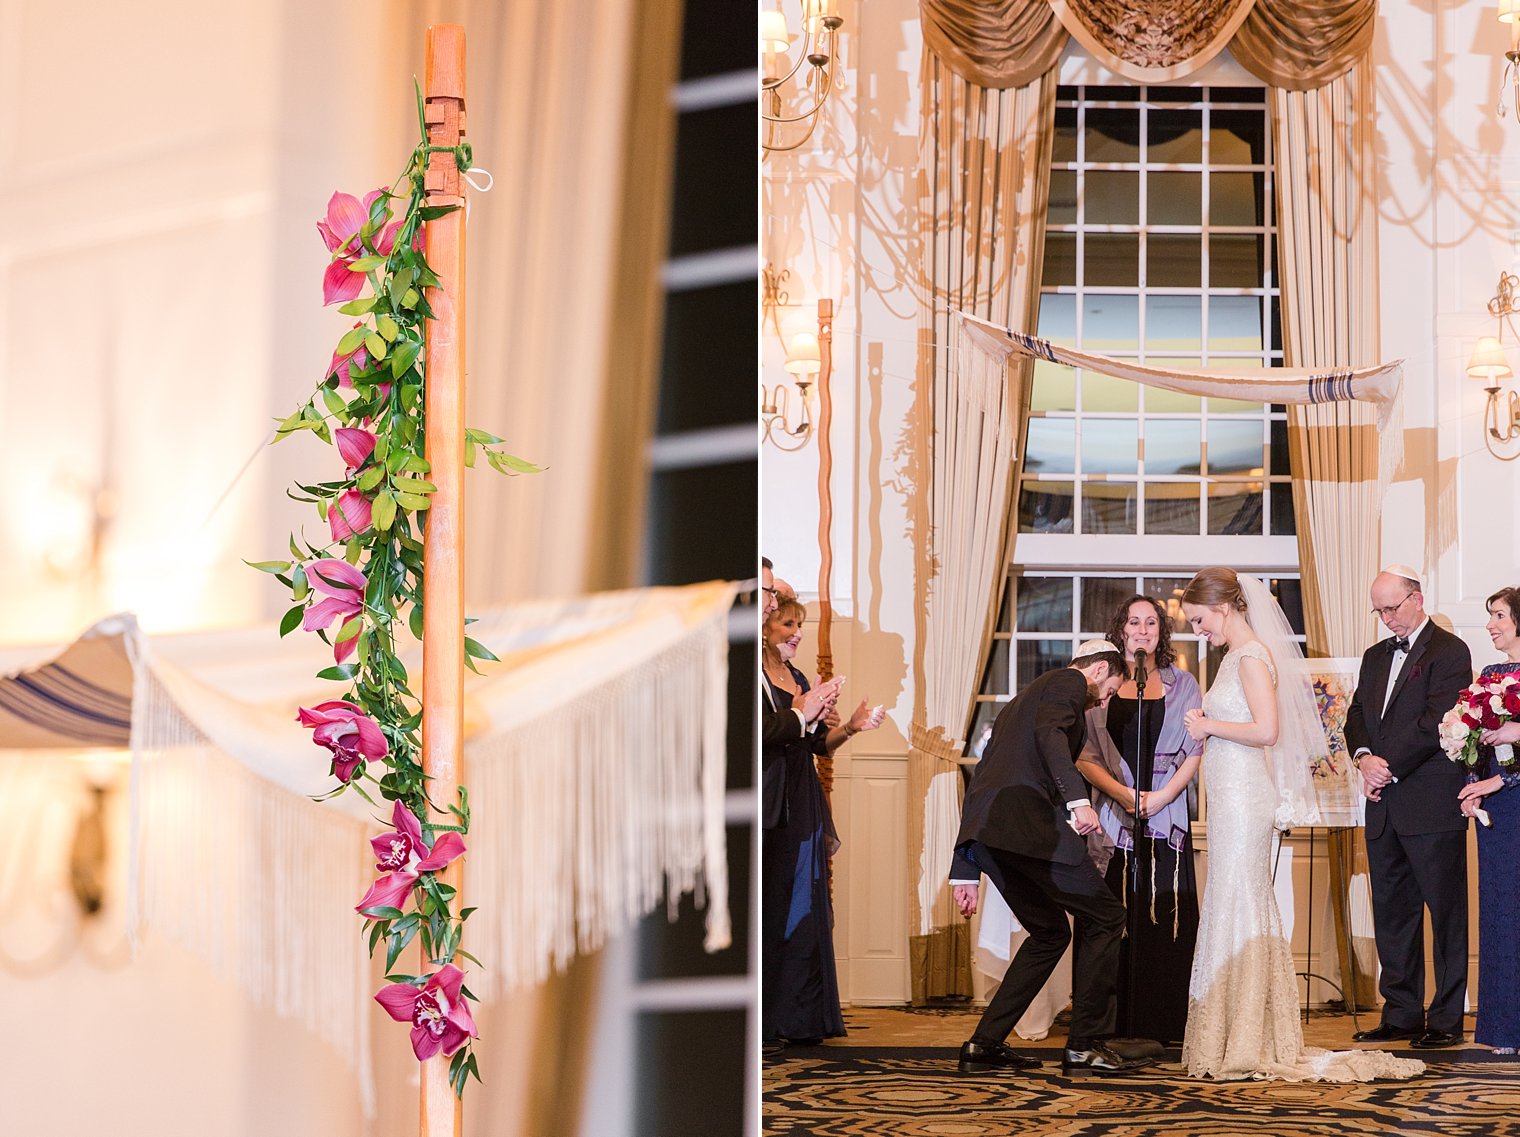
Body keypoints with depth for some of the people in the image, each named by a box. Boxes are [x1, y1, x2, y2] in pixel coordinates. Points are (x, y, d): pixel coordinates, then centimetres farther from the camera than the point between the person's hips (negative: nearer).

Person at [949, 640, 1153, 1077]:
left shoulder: (1019, 702, 34)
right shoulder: (1068, 682, 8)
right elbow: (1050, 732, -16)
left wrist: (965, 872, 29)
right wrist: (1078, 799, -28)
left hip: (985, 831, 9)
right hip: (1028, 821, -9)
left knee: (1049, 934, 19)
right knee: (1104, 918, 2)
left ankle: (984, 1045, 14)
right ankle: (1085, 1046, 1)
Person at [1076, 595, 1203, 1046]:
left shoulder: (1181, 684, 10)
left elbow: (1196, 751, 5)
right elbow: (1083, 756, 3)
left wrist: (1161, 796, -9)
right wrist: (1122, 793, -12)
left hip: (1167, 818, 0)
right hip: (1113, 818, 0)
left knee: (1165, 921, -4)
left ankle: (1162, 1029, 0)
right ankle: (1114, 1028, -1)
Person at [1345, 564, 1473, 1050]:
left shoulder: (1449, 652, -6)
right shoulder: (1375, 656, 18)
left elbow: (1435, 722, -15)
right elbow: (1356, 715, 14)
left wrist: (1390, 770, -14)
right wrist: (1364, 758, -6)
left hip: (1432, 807, -8)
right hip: (1384, 809, 8)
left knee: (1446, 913, -1)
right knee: (1391, 913, 10)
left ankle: (1446, 1019, 3)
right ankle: (1401, 1014, 17)